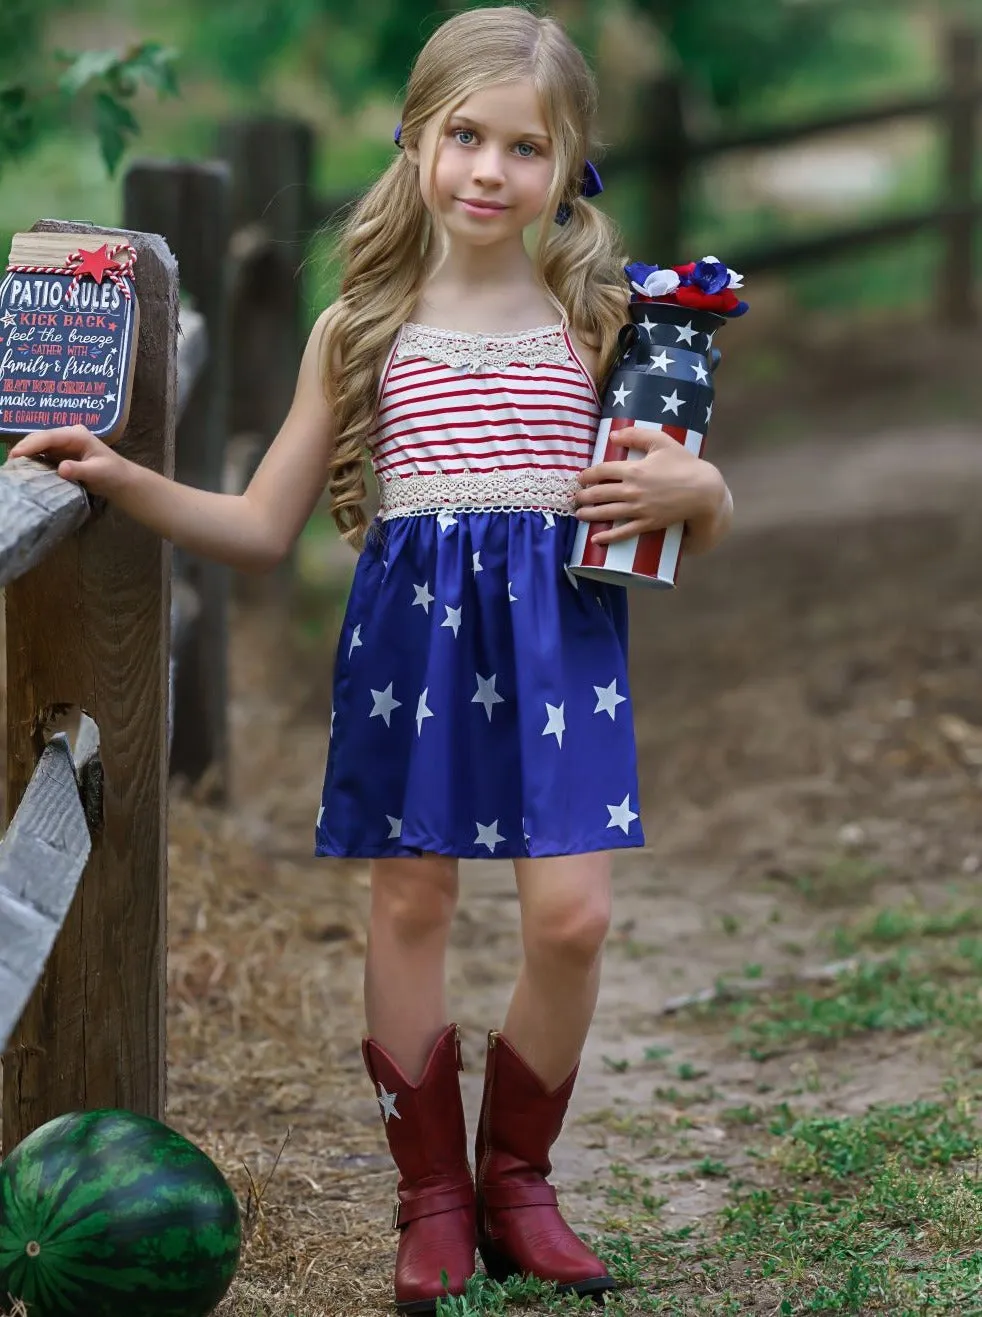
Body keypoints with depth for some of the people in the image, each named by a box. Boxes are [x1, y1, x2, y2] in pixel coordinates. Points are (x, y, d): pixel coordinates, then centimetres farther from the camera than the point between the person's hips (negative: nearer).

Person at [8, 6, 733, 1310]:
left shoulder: (600, 319, 8)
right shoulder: (363, 325, 8)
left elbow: (707, 519, 14)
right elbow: (263, 529, 11)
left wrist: (694, 488, -9)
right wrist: (127, 480, -3)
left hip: (557, 626, 0)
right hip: (411, 619, 1)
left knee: (571, 913, -9)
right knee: (409, 904, 2)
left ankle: (516, 1176, 14)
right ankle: (432, 1198, 18)